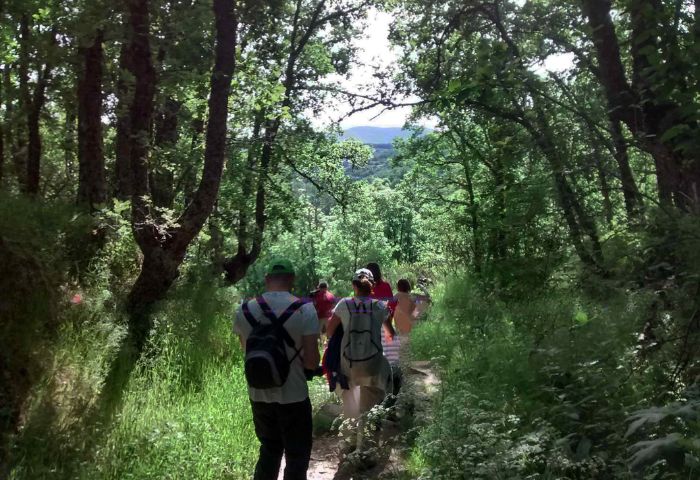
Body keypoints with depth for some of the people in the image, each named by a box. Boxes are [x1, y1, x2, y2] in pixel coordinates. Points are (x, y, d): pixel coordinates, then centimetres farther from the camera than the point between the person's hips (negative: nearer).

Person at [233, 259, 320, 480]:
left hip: (259, 397, 4)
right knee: (296, 457, 14)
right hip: (293, 399, -4)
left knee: (269, 451, 24)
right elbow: (312, 362, -16)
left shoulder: (244, 311, -3)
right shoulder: (304, 310, -16)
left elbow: (248, 354, 7)